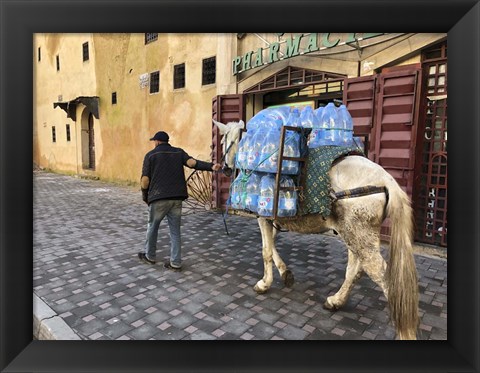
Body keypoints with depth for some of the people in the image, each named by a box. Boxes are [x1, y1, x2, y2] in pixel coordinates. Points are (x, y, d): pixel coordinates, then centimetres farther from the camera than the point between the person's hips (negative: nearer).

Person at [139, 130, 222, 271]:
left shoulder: (151, 155, 5)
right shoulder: (179, 152, 11)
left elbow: (145, 179, -1)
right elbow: (192, 162, -8)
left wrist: (145, 196, 13)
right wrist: (211, 166, -18)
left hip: (158, 197, -2)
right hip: (177, 197, 3)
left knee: (152, 226, 17)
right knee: (175, 230, 9)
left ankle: (149, 256, 33)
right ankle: (175, 262, 11)